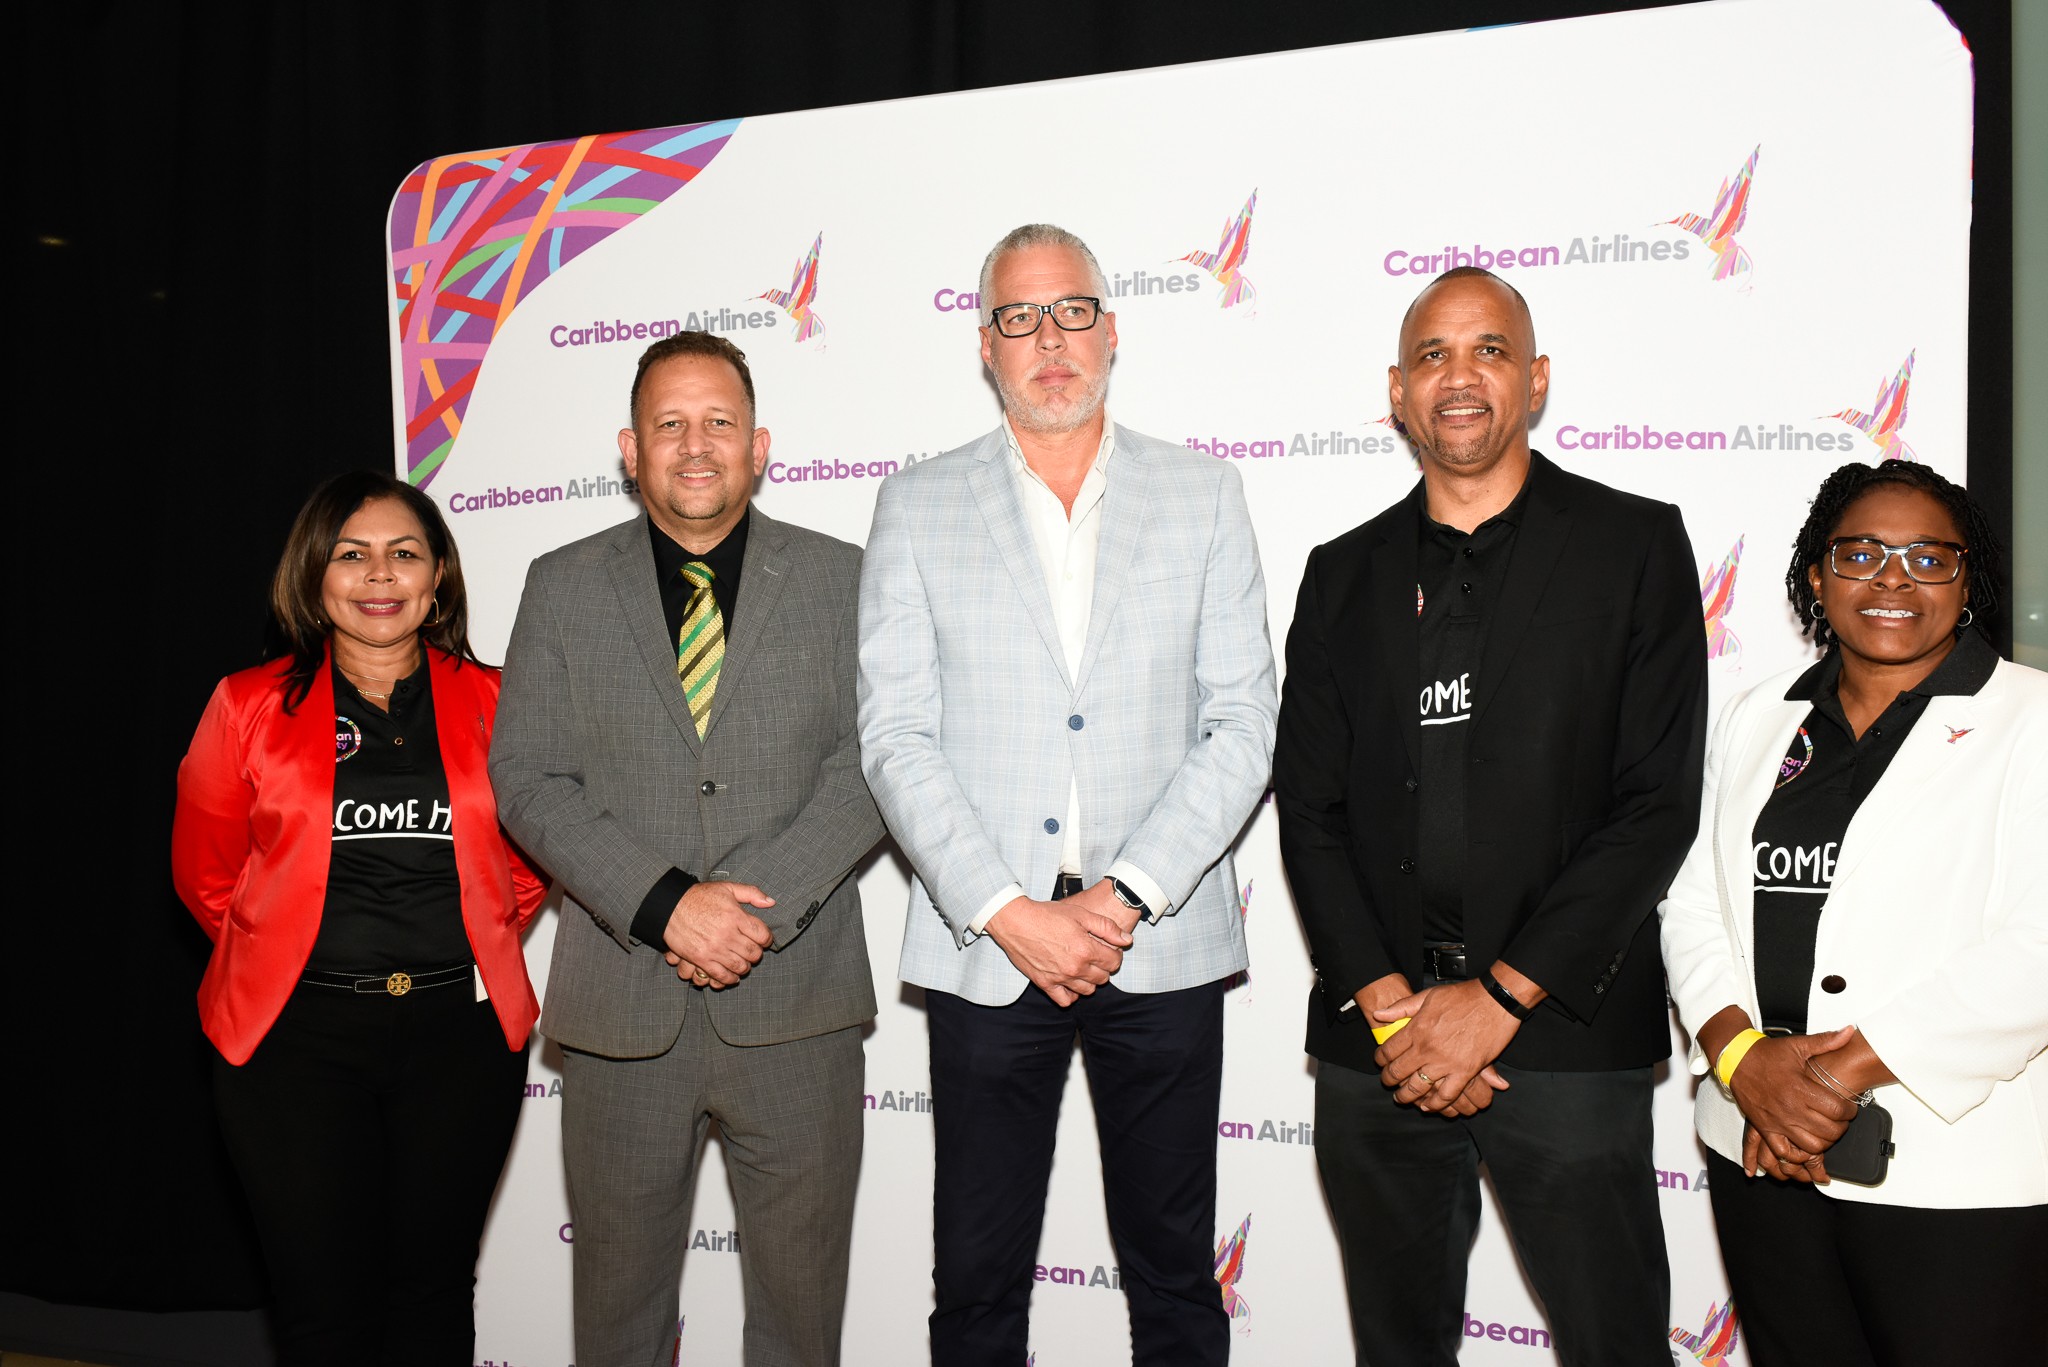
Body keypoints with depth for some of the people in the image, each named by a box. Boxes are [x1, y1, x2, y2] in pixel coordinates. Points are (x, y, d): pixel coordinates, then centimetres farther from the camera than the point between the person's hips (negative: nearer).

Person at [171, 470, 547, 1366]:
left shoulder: (491, 704, 3)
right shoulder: (250, 706, 1)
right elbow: (205, 869, 11)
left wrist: (481, 944, 8)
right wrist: (287, 956, 9)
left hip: (460, 1032, 1)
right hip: (296, 1036, -1)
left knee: (434, 1289, 11)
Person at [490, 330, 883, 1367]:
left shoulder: (840, 579, 5)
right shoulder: (563, 587, 7)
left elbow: (867, 764, -4)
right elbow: (526, 776, -2)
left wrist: (756, 902, -17)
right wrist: (663, 904, -15)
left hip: (796, 1006, 0)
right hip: (621, 1004, 1)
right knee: (619, 1279, 14)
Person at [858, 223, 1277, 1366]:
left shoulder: (1204, 498, 6)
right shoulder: (918, 508, 5)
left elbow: (1243, 726, 0)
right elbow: (896, 737, -1)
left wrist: (1124, 897, -11)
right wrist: (1011, 914, -11)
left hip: (1162, 943, 1)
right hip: (984, 941, 0)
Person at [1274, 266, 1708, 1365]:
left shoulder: (1635, 545, 1)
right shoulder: (1344, 573, 11)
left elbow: (1658, 803, -6)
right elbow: (1308, 808, 6)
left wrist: (1498, 997, -12)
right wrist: (1387, 1002, -7)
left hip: (1563, 1038, -3)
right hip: (1373, 1044, 3)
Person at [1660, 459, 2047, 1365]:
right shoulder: (1756, 721, 12)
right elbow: (1694, 905, 7)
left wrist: (1851, 1069, -19)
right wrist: (1744, 1057, -11)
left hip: (1957, 1176, -4)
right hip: (1761, 1156, 4)